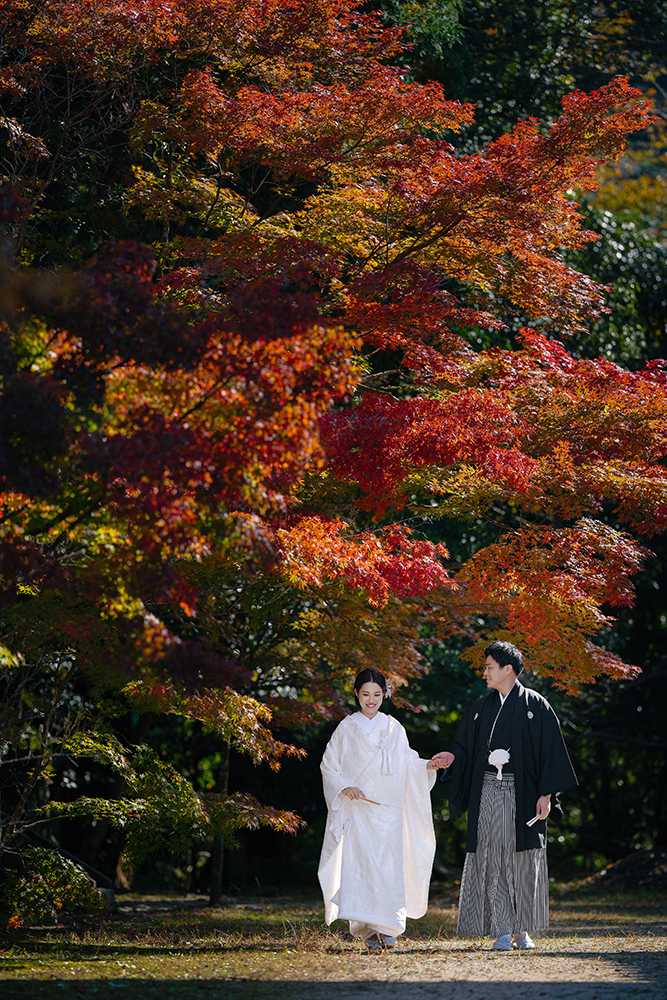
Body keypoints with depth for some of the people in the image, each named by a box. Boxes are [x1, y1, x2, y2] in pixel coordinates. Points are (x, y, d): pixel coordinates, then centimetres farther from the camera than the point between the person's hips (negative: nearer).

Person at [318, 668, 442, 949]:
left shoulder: (394, 729, 12)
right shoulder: (347, 728, 7)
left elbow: (406, 765, 14)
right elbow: (328, 765, 8)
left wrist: (427, 766, -4)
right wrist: (344, 787, -8)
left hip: (388, 808, 2)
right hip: (357, 808, -2)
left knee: (389, 865, -6)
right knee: (359, 864, -11)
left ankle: (388, 927, 1)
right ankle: (366, 929, -10)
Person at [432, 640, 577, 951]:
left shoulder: (535, 706, 0)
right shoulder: (481, 709, 14)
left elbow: (550, 751, -3)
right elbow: (466, 747, 17)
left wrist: (546, 794, -10)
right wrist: (453, 757, -7)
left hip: (522, 793, -3)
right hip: (488, 793, 3)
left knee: (523, 859, -1)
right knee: (492, 859, -3)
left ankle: (523, 929, 9)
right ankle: (501, 931, -1)